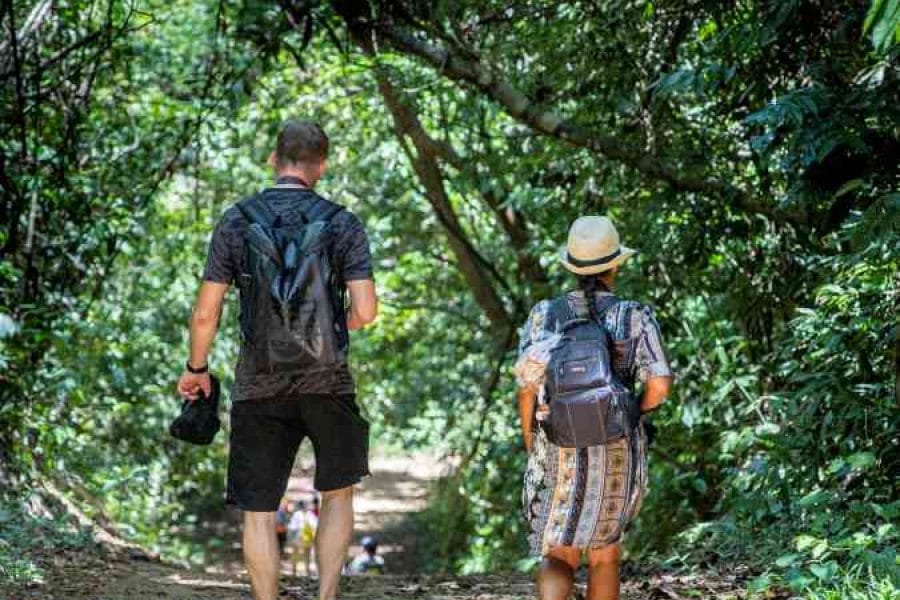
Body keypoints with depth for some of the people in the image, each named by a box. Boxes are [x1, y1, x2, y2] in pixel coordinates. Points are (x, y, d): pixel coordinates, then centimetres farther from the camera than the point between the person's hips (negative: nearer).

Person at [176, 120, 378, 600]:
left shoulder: (235, 222, -1)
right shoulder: (343, 224, -2)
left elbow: (205, 313, -3)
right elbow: (366, 311, -11)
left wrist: (196, 369, 14)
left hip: (259, 388, 0)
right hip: (327, 382, 0)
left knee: (258, 511, 8)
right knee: (338, 494, 19)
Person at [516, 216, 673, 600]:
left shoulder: (545, 314, -3)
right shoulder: (636, 317, -6)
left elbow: (527, 389, -5)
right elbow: (659, 386, -12)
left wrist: (531, 450, 7)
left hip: (558, 452, 0)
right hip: (617, 453, 0)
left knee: (558, 559, 6)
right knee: (604, 552, 20)